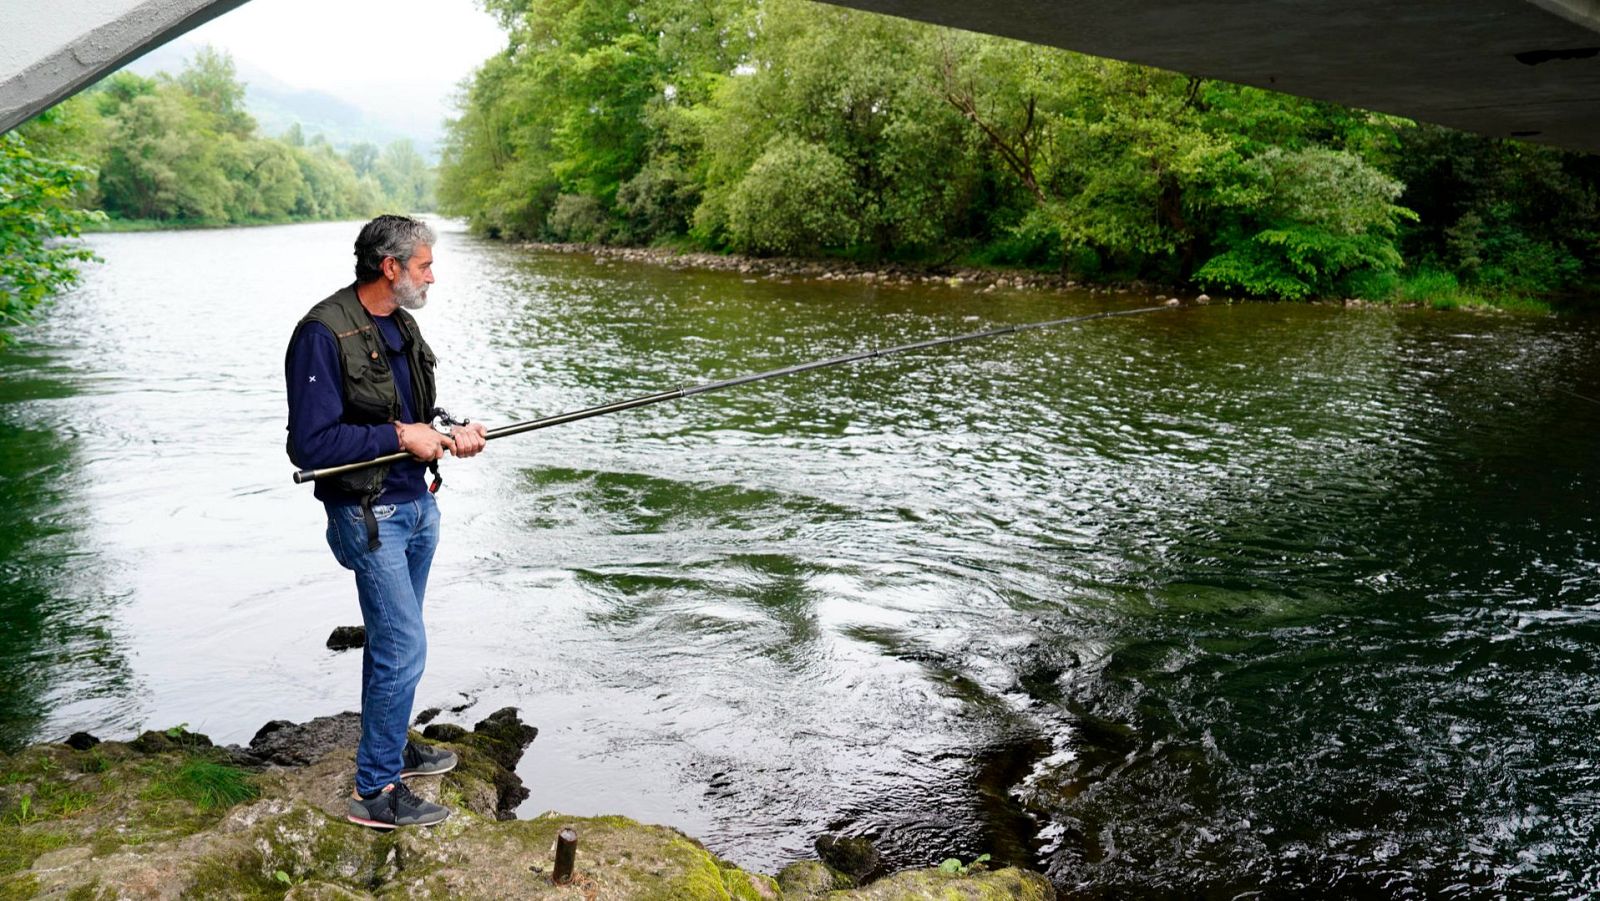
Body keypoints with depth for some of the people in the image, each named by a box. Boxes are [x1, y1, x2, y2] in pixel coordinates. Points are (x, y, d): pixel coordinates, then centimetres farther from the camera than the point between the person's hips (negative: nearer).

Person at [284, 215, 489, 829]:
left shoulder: (400, 323, 9)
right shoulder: (324, 334, -19)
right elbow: (311, 444, -23)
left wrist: (451, 434, 0)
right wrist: (399, 436, -20)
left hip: (417, 503, 9)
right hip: (369, 516, -9)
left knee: (390, 639, 20)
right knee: (404, 647, -7)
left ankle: (390, 747, 37)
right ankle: (375, 792, 7)